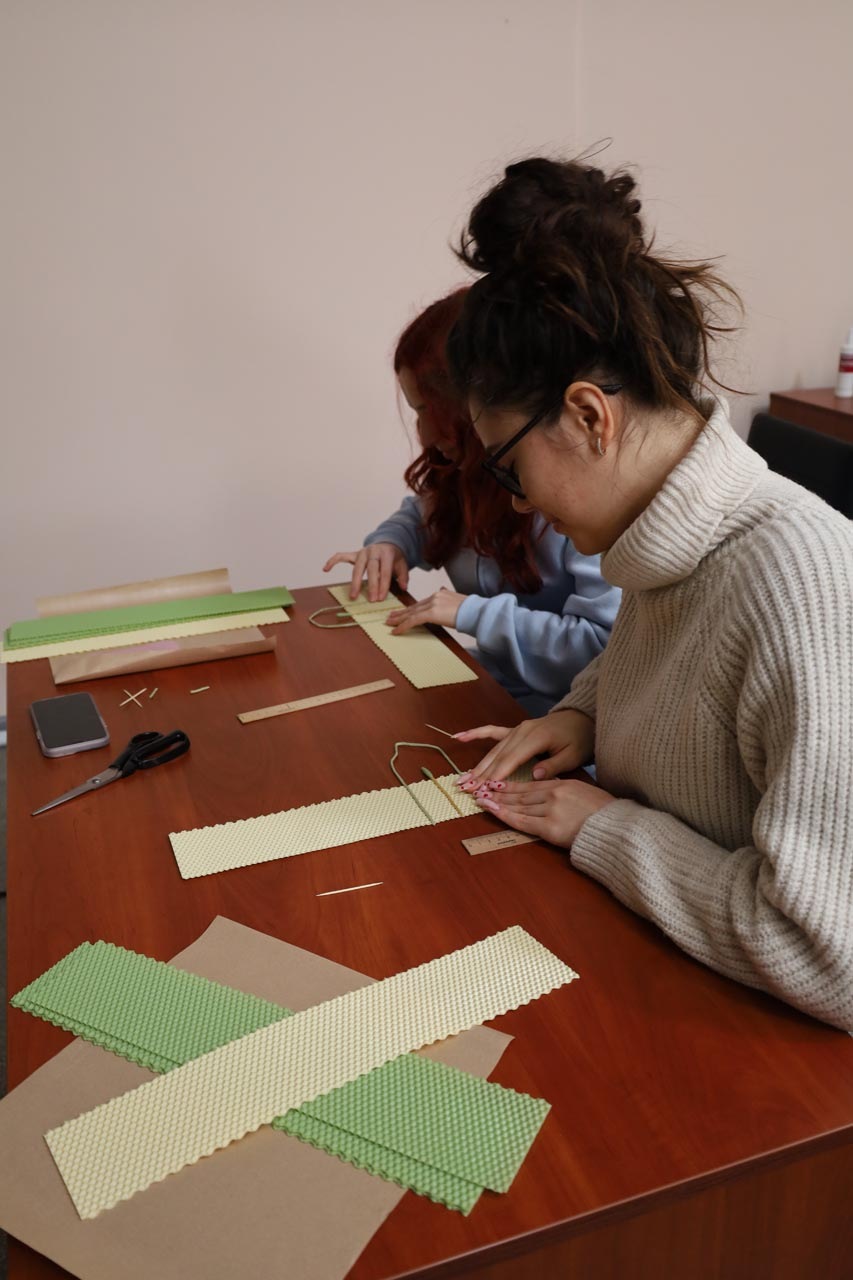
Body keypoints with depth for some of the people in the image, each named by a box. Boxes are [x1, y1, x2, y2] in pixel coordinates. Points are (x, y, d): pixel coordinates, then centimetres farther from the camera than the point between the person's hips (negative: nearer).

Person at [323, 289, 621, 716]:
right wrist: (389, 542, 2)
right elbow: (424, 516, 25)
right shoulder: (468, 468, 3)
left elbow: (614, 644, -29)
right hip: (481, 684, 7)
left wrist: (475, 613, -26)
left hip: (550, 717, -7)